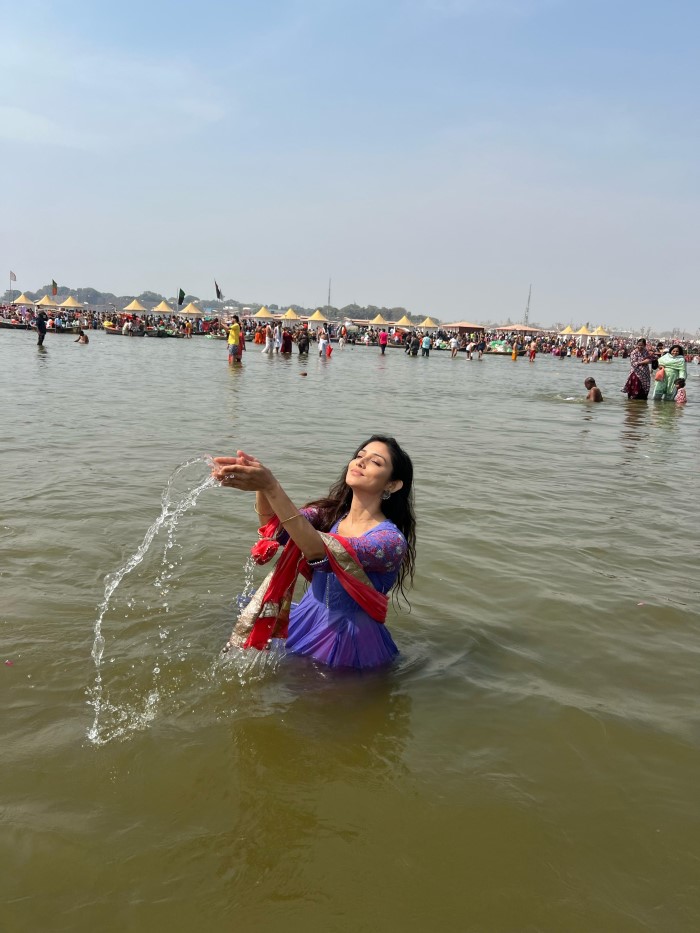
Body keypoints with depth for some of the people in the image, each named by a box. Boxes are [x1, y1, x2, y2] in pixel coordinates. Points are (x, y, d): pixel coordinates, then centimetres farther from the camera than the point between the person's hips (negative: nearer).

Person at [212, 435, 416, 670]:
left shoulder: (392, 540, -19)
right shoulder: (331, 512, 1)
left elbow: (321, 551, -34)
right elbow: (277, 527, -16)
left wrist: (271, 487, -42)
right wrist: (261, 488, -37)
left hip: (346, 640, -5)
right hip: (305, 622, 5)